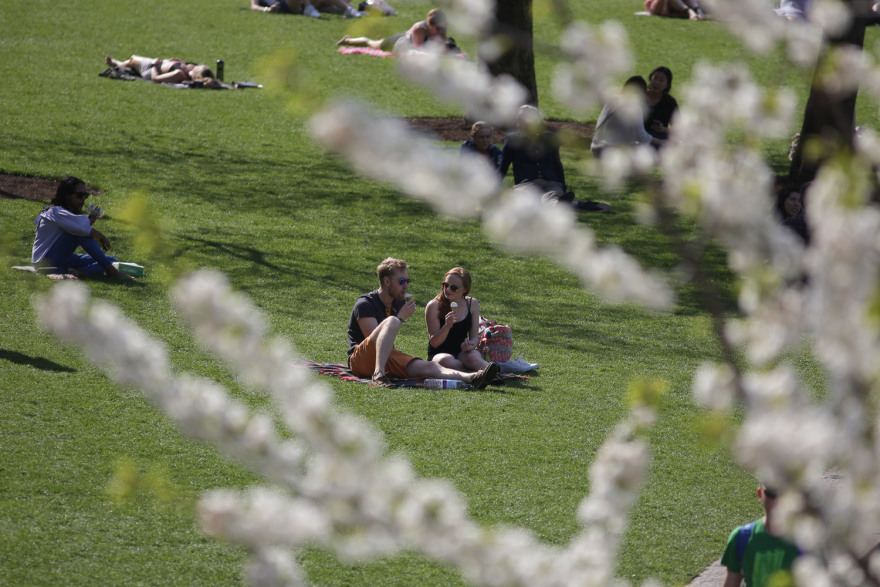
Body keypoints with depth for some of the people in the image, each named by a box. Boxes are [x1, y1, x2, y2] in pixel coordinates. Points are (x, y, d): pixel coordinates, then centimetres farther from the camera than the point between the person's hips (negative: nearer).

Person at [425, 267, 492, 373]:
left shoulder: (472, 304, 4)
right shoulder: (434, 306, -8)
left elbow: (475, 336, 7)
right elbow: (434, 343, -9)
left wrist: (470, 344, -18)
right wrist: (447, 326, -28)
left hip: (462, 352, 2)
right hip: (439, 354, -2)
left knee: (473, 357, -35)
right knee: (446, 361, -40)